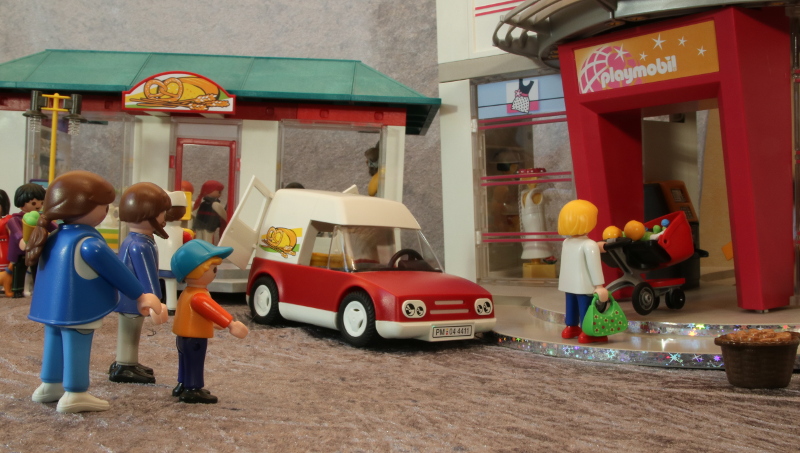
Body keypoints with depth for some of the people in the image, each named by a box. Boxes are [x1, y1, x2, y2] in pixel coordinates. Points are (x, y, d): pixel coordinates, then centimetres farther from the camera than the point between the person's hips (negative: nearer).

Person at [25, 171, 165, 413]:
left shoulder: (54, 238, 9)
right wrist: (139, 295, -10)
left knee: (54, 342, 19)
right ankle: (75, 394, -1)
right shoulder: (88, 242, -20)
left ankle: (50, 385, 31)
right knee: (76, 347, -4)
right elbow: (114, 270, -17)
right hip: (76, 308, -9)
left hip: (52, 306, 9)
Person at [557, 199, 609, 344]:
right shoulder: (589, 245, -17)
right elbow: (594, 266, -19)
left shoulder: (566, 242, 8)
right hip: (583, 285, -8)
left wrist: (597, 248, 27)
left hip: (568, 283, 8)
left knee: (571, 305, 18)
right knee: (585, 308, -5)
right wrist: (599, 285, -15)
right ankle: (587, 333, -5)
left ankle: (571, 328, 29)